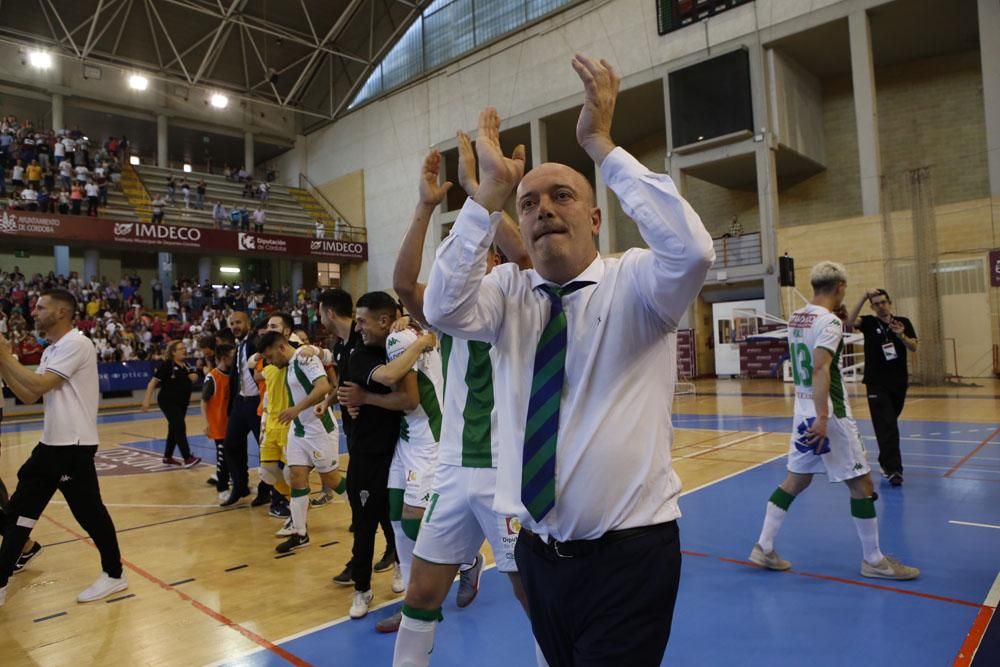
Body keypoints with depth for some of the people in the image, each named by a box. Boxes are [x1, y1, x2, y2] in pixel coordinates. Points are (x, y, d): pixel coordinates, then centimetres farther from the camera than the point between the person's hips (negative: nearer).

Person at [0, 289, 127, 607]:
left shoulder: (75, 343, -14)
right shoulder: (51, 351, 15)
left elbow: (40, 384, -20)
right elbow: (29, 396, 15)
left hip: (74, 445, -10)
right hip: (51, 443, 10)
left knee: (89, 511, 0)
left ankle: (114, 574, 16)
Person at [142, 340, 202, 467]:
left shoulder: (186, 366, 7)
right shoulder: (167, 365, -13)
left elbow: (192, 378, 20)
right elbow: (153, 382, -14)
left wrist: (194, 377, -5)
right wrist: (147, 400, -21)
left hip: (182, 402, 7)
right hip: (168, 401, -7)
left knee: (174, 428, 14)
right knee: (180, 427, -15)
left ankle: (167, 457, 27)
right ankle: (187, 458, -17)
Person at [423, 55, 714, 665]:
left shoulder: (635, 283, -8)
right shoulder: (510, 293, 2)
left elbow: (693, 250, -28)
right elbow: (443, 308, -16)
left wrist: (603, 145, -23)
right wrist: (490, 191, -18)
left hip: (628, 552, -4)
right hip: (539, 551, 5)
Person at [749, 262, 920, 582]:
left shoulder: (796, 317, 9)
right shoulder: (829, 321, -15)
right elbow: (820, 369, -26)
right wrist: (822, 417, -30)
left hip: (804, 412, 8)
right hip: (829, 416, -8)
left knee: (796, 480, 14)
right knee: (861, 484, 6)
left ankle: (763, 548, 14)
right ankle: (873, 560, 18)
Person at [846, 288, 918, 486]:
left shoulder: (903, 322, 4)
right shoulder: (869, 322, -3)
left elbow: (913, 348, -5)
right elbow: (850, 320, -23)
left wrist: (901, 335, -25)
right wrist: (864, 297, -30)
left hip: (899, 381, 3)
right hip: (876, 383, -3)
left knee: (889, 424, 16)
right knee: (886, 426, -9)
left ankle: (885, 461, 33)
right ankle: (894, 469, -12)